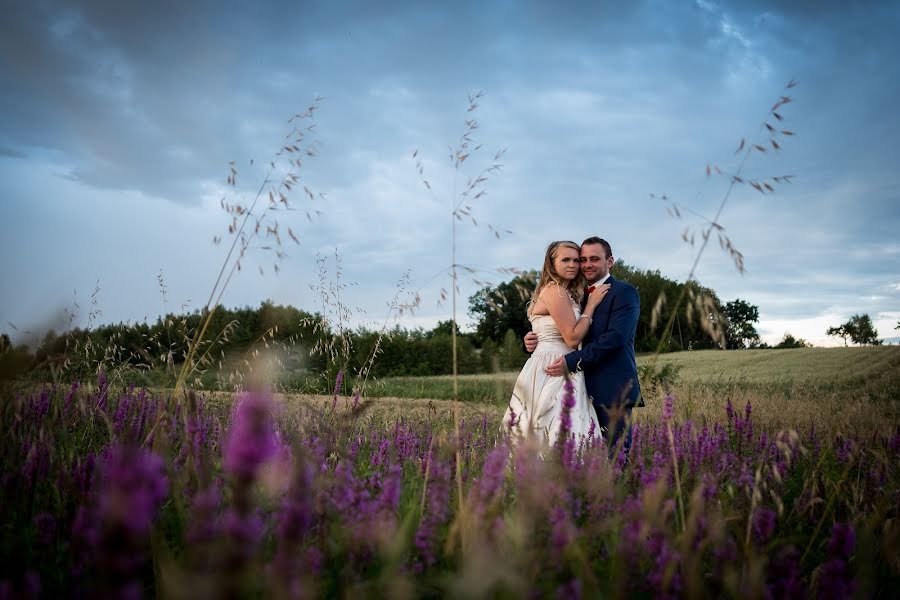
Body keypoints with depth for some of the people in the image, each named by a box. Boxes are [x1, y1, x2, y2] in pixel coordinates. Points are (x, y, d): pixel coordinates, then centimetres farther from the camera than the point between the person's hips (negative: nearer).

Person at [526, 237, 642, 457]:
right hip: (585, 390, 6)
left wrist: (573, 362, -20)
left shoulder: (624, 292, -2)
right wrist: (533, 342, -5)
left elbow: (616, 337, -15)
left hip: (612, 391, -6)